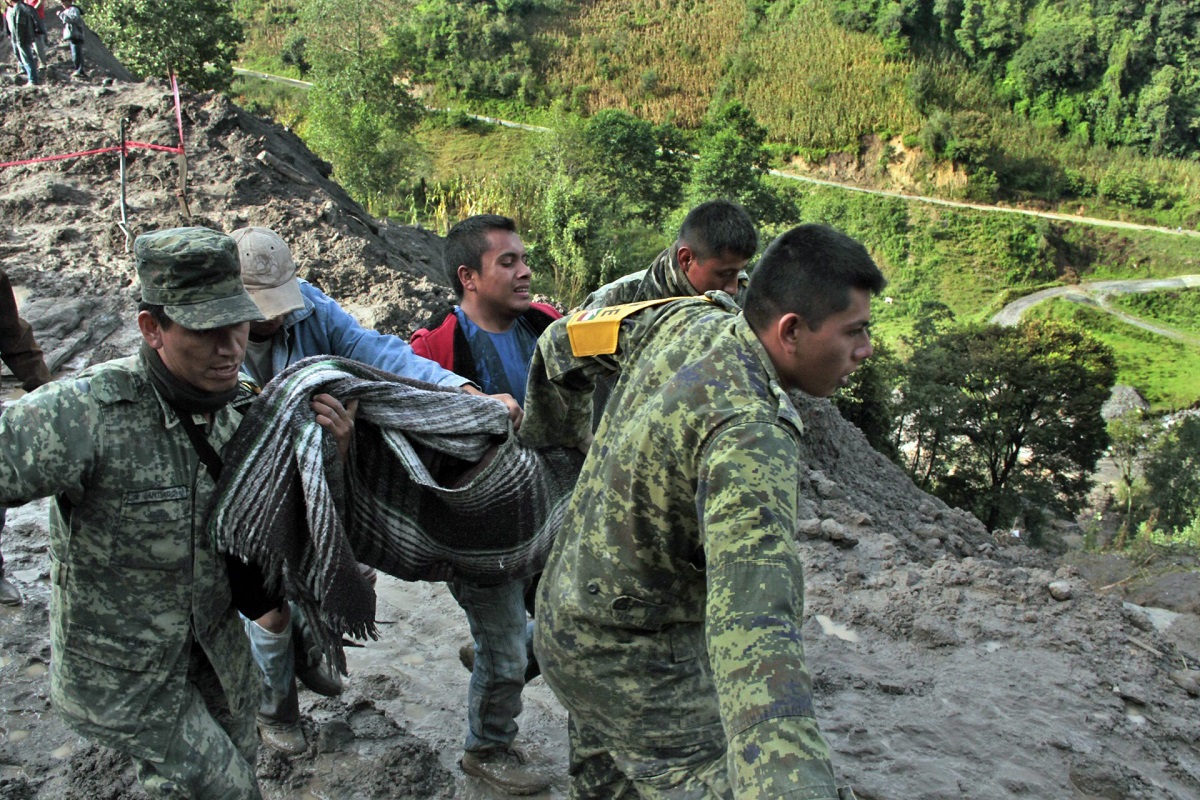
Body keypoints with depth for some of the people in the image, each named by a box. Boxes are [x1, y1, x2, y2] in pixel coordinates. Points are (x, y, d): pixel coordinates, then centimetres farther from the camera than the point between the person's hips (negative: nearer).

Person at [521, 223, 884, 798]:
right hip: (636, 661, -9)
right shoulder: (750, 434, -33)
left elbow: (564, 341, 9)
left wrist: (555, 443, 24)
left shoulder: (686, 322, -8)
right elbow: (751, 627, -47)